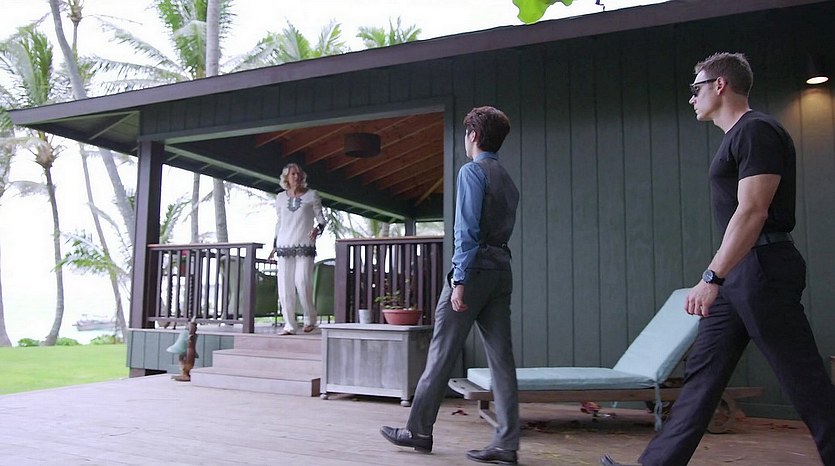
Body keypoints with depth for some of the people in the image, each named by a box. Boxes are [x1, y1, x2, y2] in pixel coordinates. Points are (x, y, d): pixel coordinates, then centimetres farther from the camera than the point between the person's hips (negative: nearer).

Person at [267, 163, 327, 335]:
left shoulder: (312, 195, 7)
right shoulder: (280, 198, 15)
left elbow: (321, 218, 6)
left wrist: (318, 228, -16)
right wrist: (275, 245, 18)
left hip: (305, 245, -3)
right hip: (285, 245, 3)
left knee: (302, 282, -14)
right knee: (285, 286, -2)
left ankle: (310, 318, 7)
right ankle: (290, 325, 4)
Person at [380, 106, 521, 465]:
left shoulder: (472, 171, -5)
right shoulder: (507, 180, 20)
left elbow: (467, 229, -15)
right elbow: (505, 229, 15)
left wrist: (460, 280, -17)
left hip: (475, 267, -8)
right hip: (502, 269, 8)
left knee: (441, 354, 1)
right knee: (501, 357, 4)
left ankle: (418, 431, 12)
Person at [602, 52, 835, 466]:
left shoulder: (756, 131, -11)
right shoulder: (738, 136, 19)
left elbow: (752, 211, -21)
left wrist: (712, 277, -26)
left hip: (760, 268, -10)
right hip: (738, 271, 10)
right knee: (701, 373, 8)